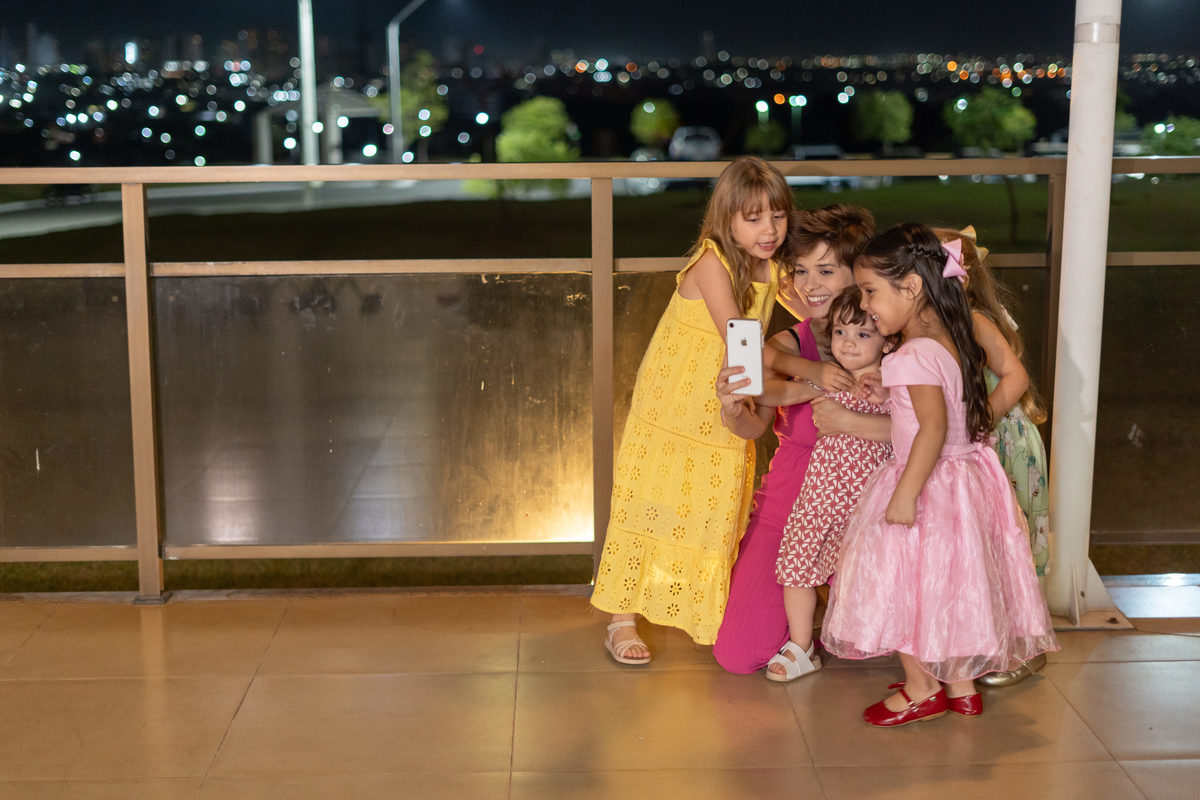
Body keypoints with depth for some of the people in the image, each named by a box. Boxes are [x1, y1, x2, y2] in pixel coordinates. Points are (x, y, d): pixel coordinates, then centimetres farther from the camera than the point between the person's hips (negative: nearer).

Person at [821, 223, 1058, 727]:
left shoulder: (914, 356, -22)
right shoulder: (952, 342, 5)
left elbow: (934, 426, -28)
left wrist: (906, 493, -26)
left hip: (930, 486, -9)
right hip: (968, 473, 9)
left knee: (906, 584, 5)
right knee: (951, 584, 18)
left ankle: (921, 690, 17)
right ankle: (961, 685, 28)